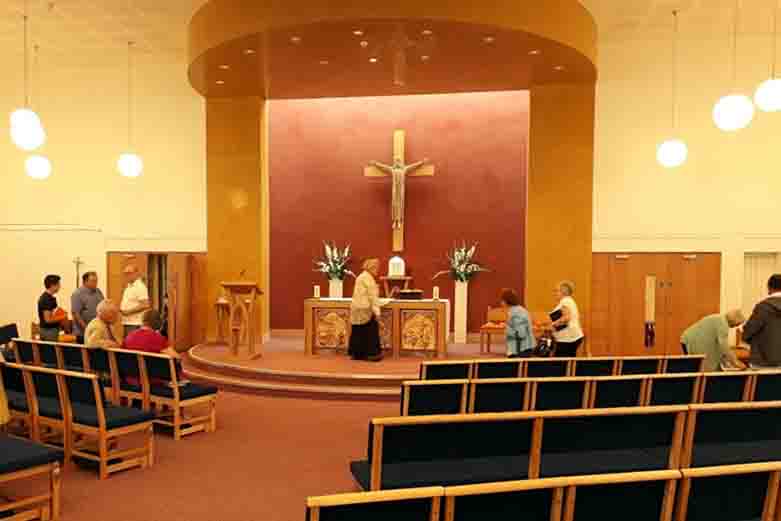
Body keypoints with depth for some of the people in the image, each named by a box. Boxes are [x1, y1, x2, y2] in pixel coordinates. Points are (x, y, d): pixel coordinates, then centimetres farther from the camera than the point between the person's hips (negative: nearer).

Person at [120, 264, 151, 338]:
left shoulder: (140, 287, -12)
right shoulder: (129, 286, 18)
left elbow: (145, 305, -20)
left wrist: (129, 311, -17)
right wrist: (121, 308, 9)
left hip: (135, 323, -9)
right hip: (126, 322, 9)